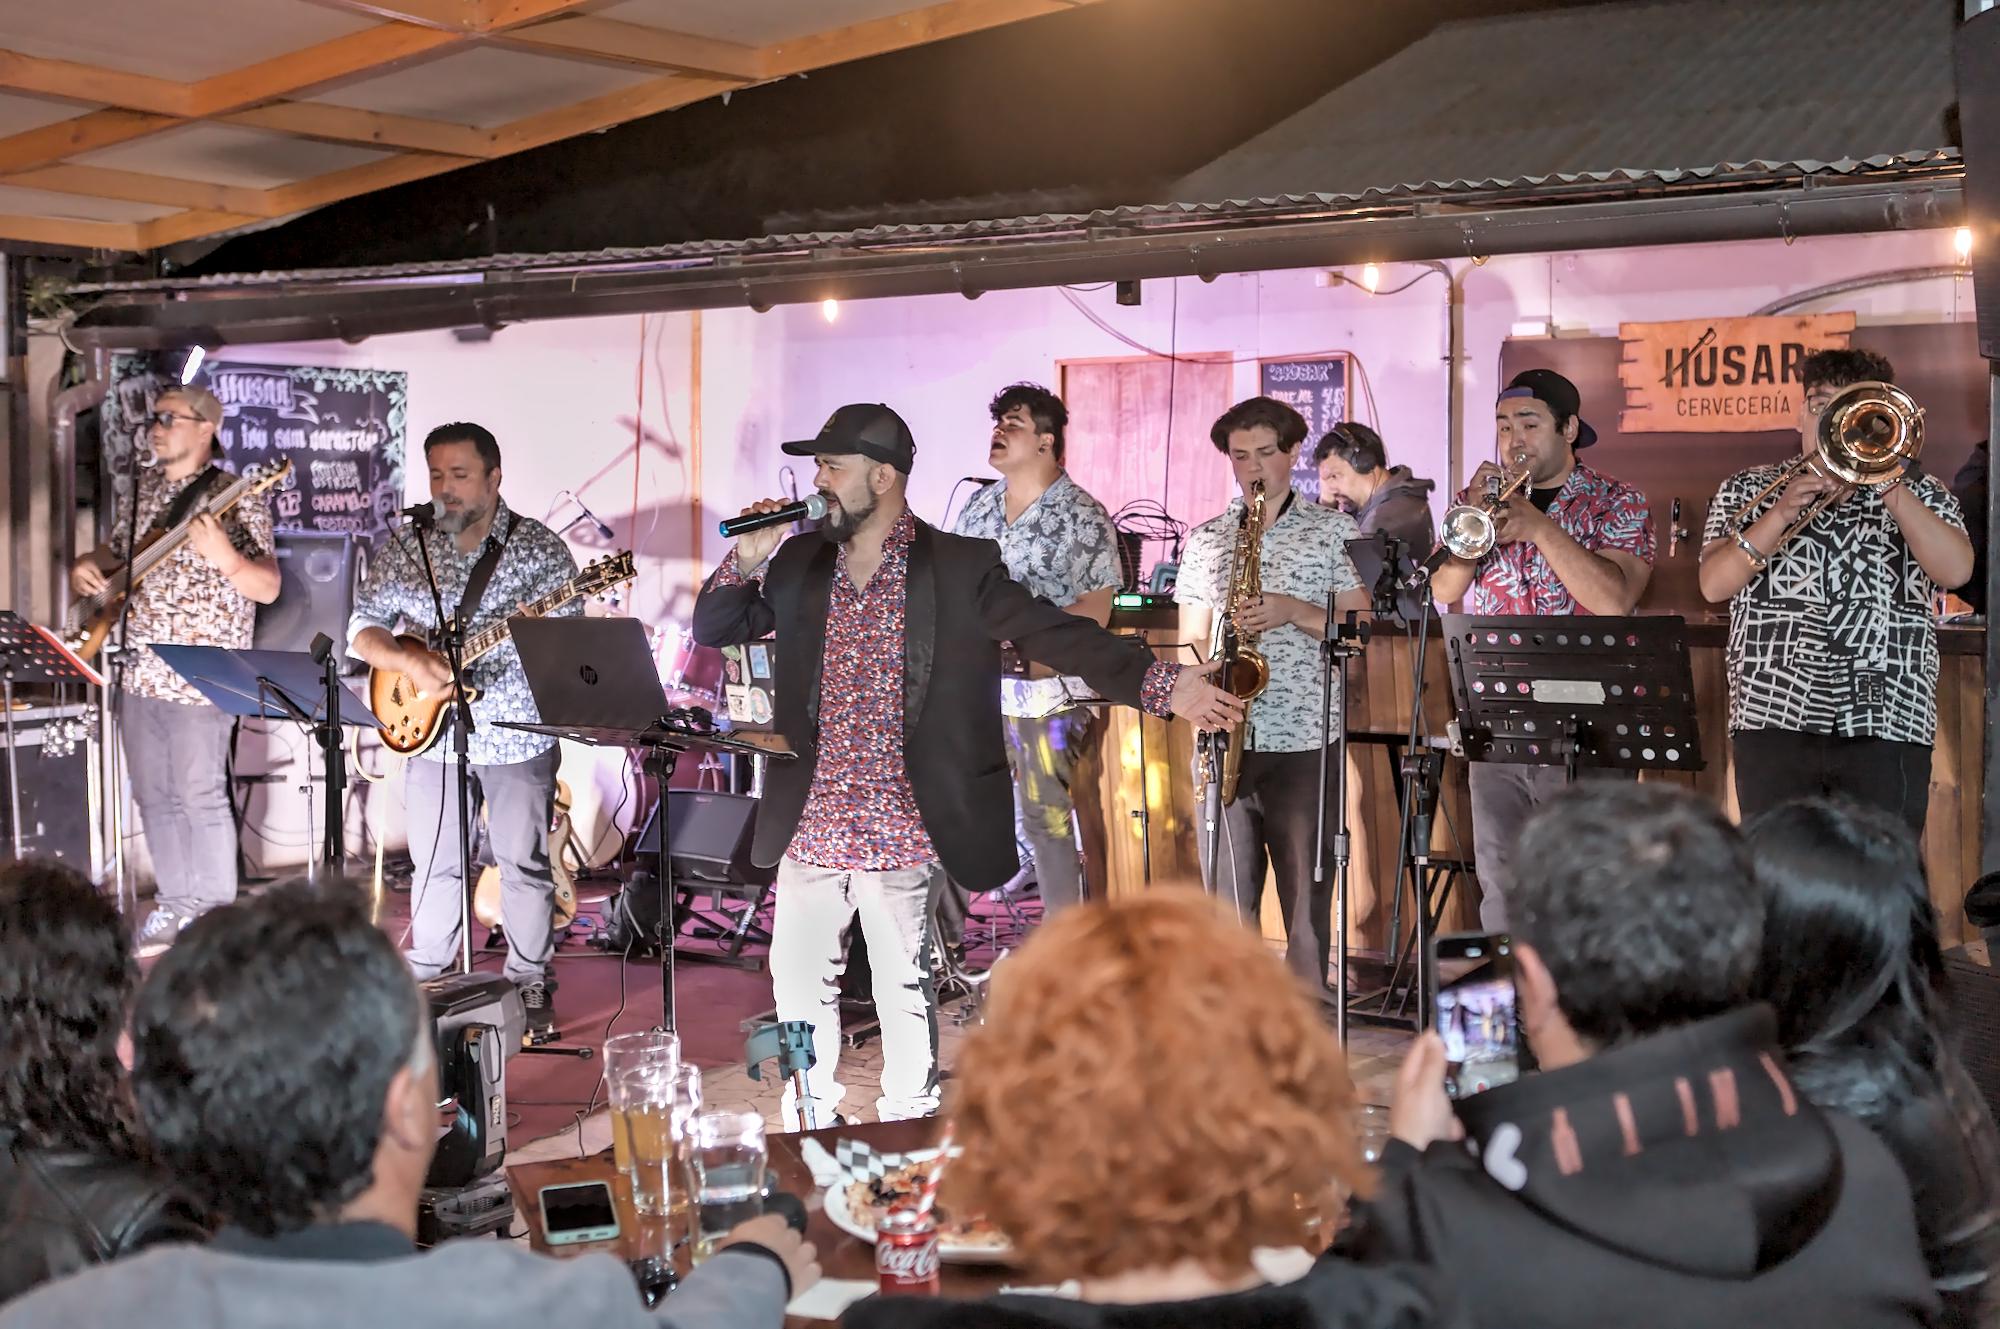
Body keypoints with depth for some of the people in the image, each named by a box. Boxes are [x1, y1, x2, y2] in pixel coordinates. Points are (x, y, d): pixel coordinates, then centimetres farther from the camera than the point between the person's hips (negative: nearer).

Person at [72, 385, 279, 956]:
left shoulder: (236, 500, -10)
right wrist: (87, 565, 2)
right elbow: (114, 550, 25)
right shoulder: (141, 488, 11)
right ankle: (174, 905, 25)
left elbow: (268, 589, -15)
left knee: (200, 796, -3)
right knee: (152, 795, 13)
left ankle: (215, 916, 7)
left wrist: (224, 559, -33)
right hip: (139, 670, 7)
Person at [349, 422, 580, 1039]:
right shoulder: (407, 549, 4)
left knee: (525, 866, 4)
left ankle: (531, 988, 18)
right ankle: (427, 982, 26)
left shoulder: (539, 547, -4)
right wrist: (410, 663, -15)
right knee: (434, 866, 11)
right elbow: (363, 628, 3)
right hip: (432, 735, 3)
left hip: (518, 737, -2)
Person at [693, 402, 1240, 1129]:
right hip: (811, 823, 4)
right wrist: (746, 558, -5)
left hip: (900, 829, -4)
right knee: (799, 984, 12)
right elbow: (712, 629, 14)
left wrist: (1162, 684, -24)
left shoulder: (960, 567, -5)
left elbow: (1058, 634, -11)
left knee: (904, 991, 6)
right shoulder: (799, 564, 8)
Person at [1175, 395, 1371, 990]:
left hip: (1305, 740, -2)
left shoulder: (1333, 531, 6)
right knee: (1225, 898, 4)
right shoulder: (1205, 539, 14)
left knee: (1307, 894, -1)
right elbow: (1191, 641, 14)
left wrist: (1295, 612, -12)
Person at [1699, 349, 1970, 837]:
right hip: (1773, 719, 0)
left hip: (1887, 725, 0)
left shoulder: (1920, 495, 15)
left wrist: (1892, 488, -8)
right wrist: (1783, 511, -10)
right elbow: (1714, 585, 0)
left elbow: (1956, 571, -4)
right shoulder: (1747, 489, 15)